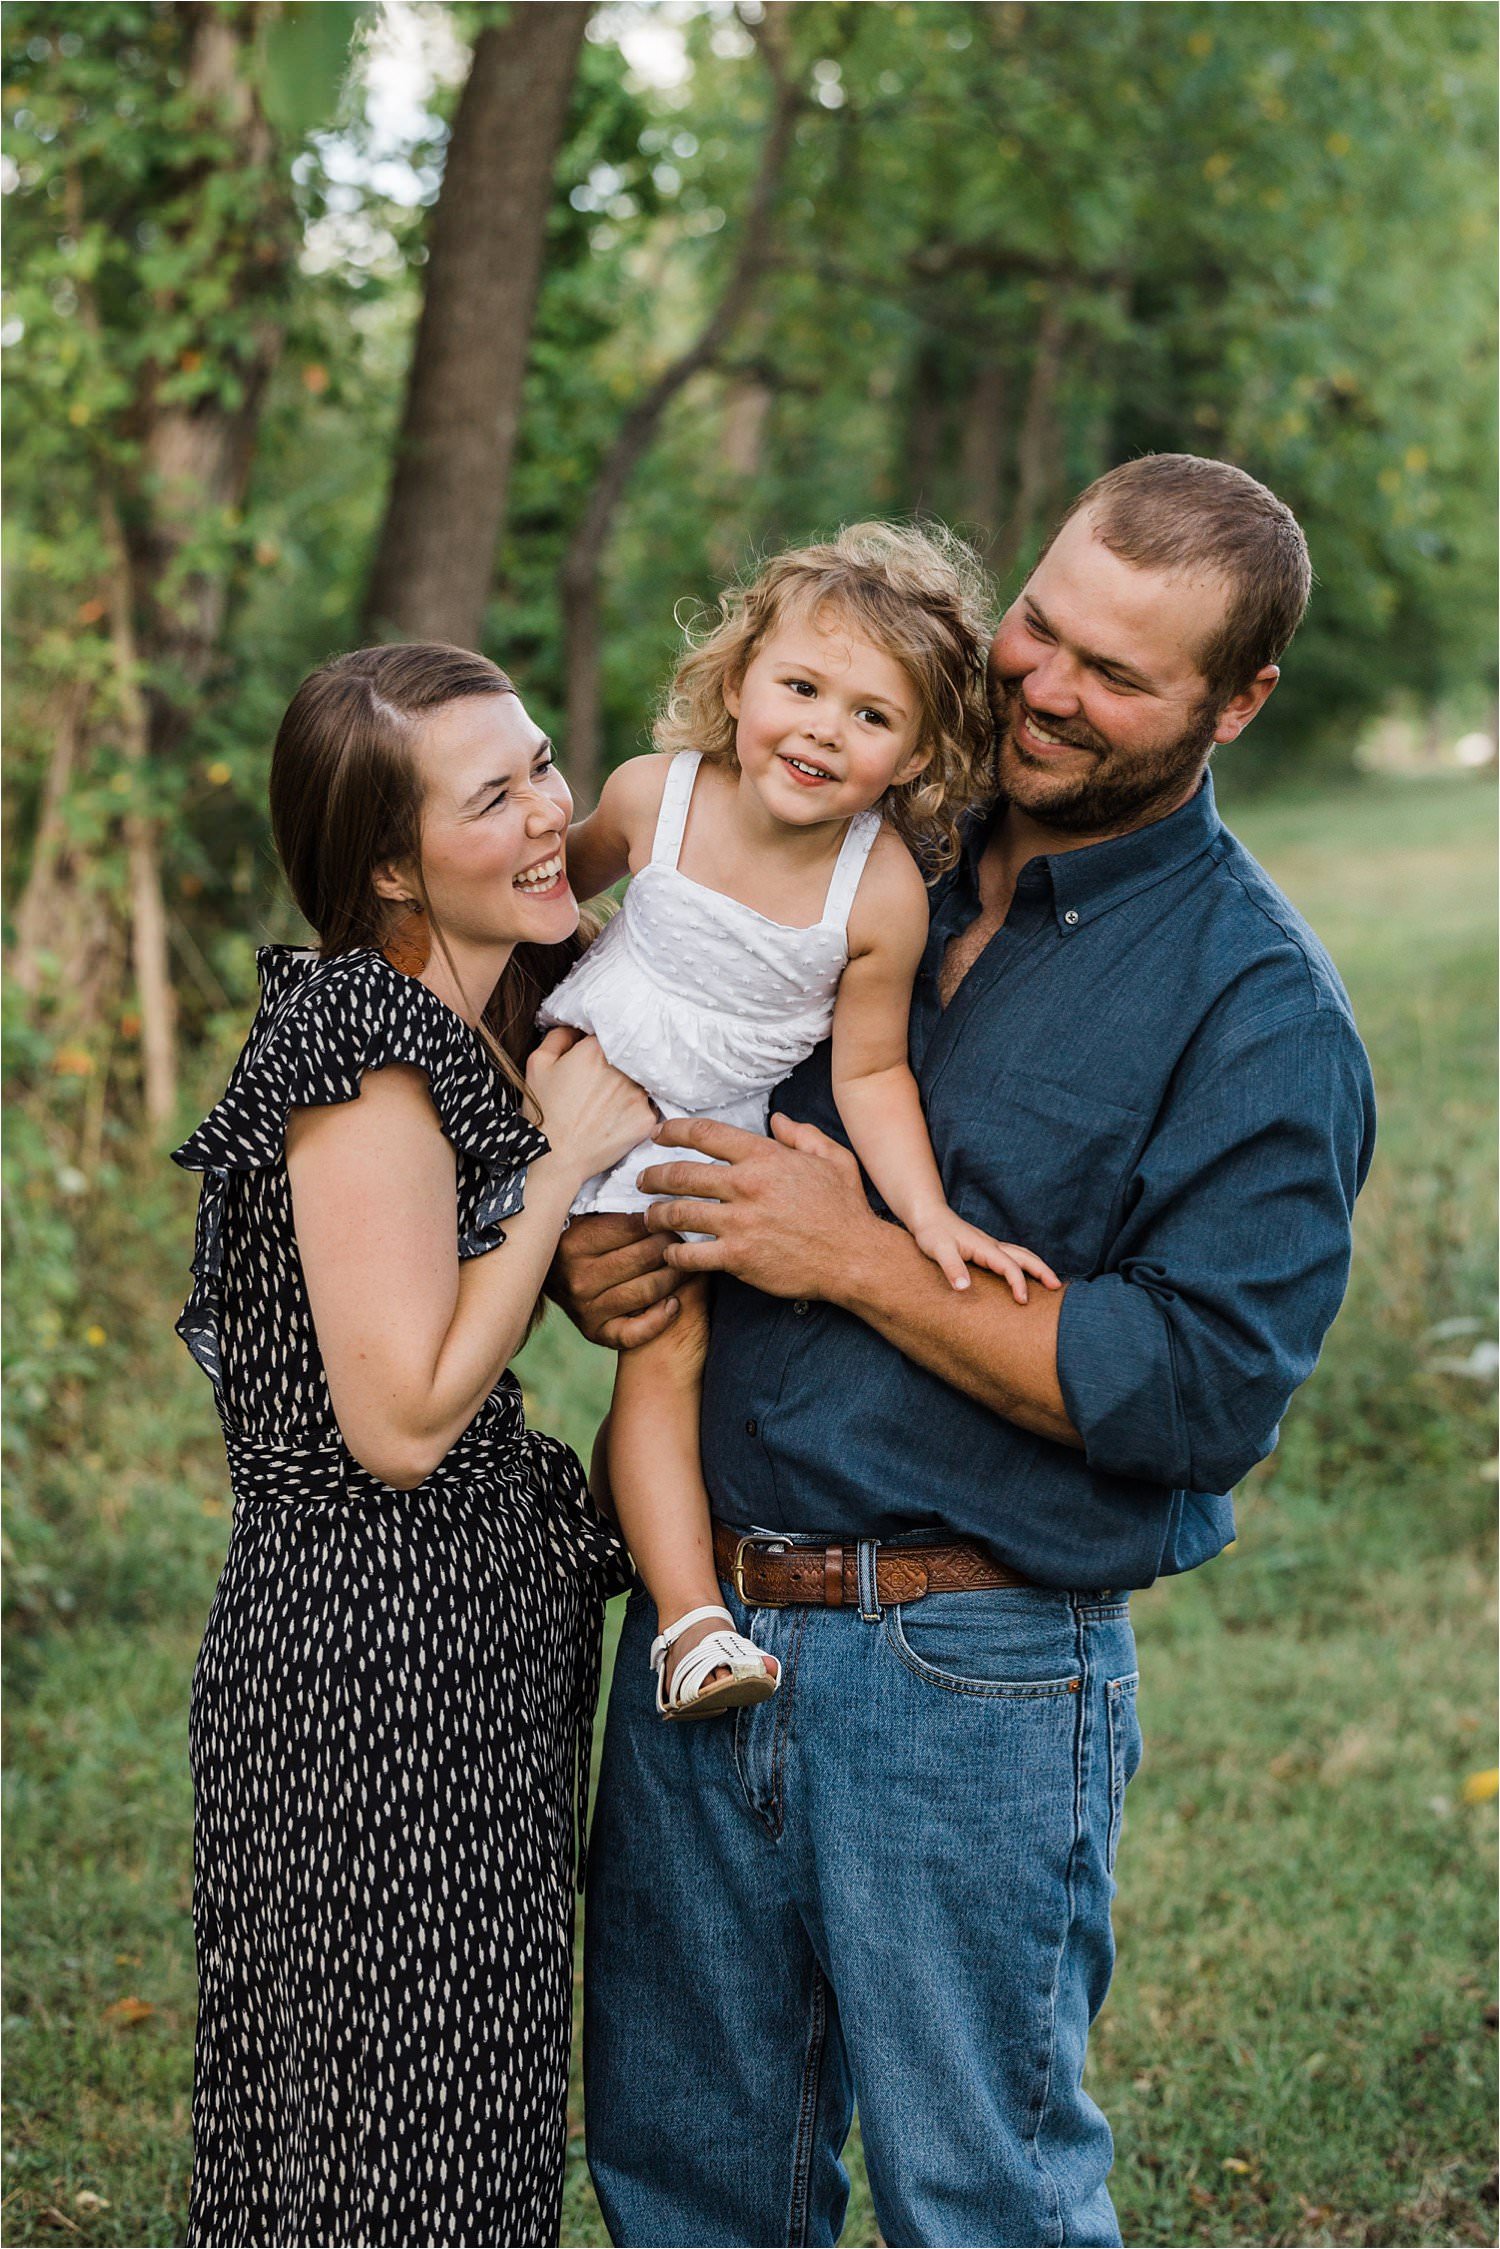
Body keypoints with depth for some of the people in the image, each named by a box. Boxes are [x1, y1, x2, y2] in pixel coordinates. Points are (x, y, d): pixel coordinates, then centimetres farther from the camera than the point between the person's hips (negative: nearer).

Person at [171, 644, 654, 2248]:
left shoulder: (489, 1021, 9)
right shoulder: (364, 1051, -19)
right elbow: (404, 1418, -22)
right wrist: (567, 1160, -15)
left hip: (479, 1631, 9)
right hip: (377, 1652, -9)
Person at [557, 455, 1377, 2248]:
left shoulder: (1261, 1008, -9)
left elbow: (1208, 1391, -17)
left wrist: (858, 1260, -19)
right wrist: (580, 1253, -5)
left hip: (974, 1680, -5)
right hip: (703, 1617, 5)